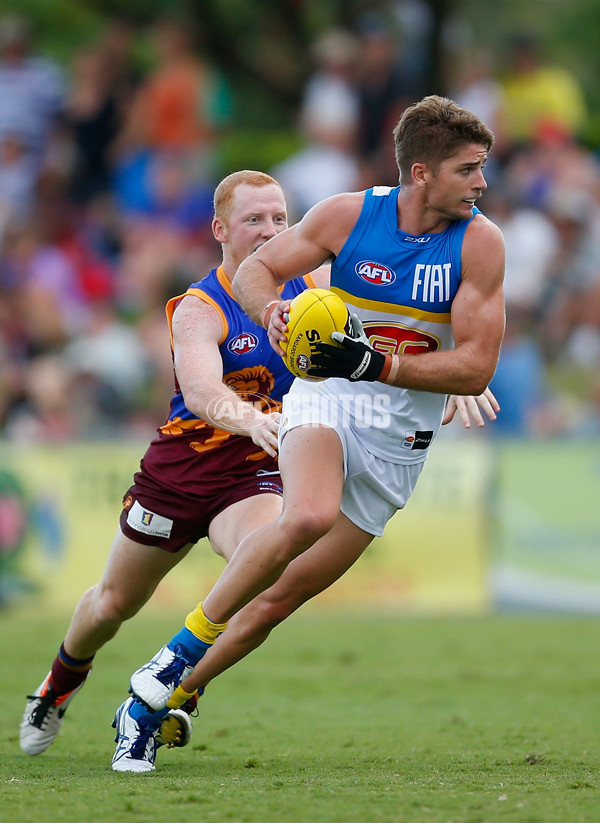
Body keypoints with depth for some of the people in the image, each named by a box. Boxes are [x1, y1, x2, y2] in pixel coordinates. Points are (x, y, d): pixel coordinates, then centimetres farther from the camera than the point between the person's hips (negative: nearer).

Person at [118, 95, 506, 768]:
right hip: (325, 400, -2)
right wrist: (273, 310, -20)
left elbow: (475, 370, -10)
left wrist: (376, 364, -22)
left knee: (282, 596, 2)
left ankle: (163, 700, 21)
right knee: (309, 516, -35)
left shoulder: (479, 243, -9)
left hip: (399, 437, 2)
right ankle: (183, 648, -18)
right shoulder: (347, 215, -8)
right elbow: (254, 270, 4)